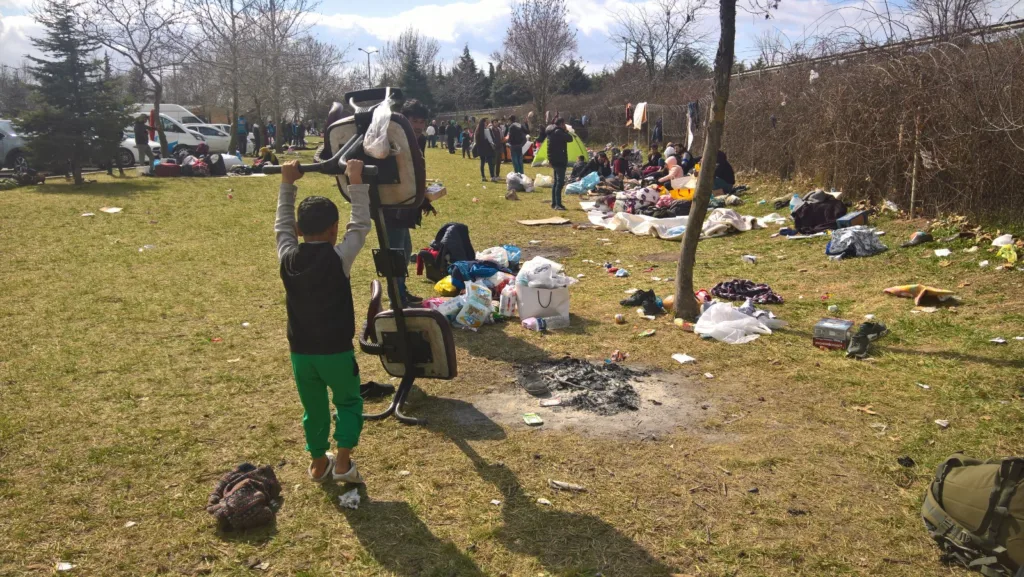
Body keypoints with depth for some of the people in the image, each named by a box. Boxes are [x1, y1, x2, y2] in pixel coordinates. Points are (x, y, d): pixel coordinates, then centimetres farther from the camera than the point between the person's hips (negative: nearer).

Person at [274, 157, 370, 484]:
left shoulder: (288, 257, -4)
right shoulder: (339, 257, -15)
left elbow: (282, 225, 12)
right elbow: (361, 225, -5)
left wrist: (287, 184, 18)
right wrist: (356, 182, -2)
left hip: (300, 351, 4)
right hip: (336, 350, -3)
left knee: (313, 408, 19)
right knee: (348, 402, 16)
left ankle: (318, 463, 31)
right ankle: (342, 462, 10)